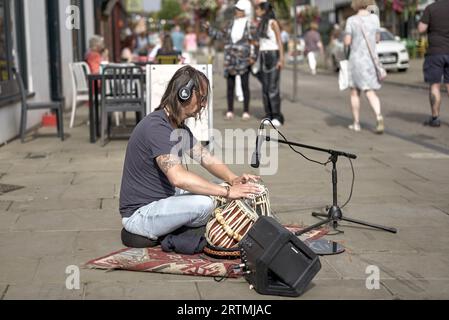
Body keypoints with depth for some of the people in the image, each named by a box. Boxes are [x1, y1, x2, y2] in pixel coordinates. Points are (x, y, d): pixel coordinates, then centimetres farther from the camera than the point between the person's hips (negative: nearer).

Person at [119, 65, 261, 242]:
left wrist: (234, 180, -12)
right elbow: (178, 177, -36)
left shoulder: (178, 126, 9)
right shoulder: (156, 127, -24)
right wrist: (227, 192, -33)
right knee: (203, 204, -28)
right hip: (139, 213, -10)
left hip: (162, 199, 10)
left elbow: (206, 158, 8)